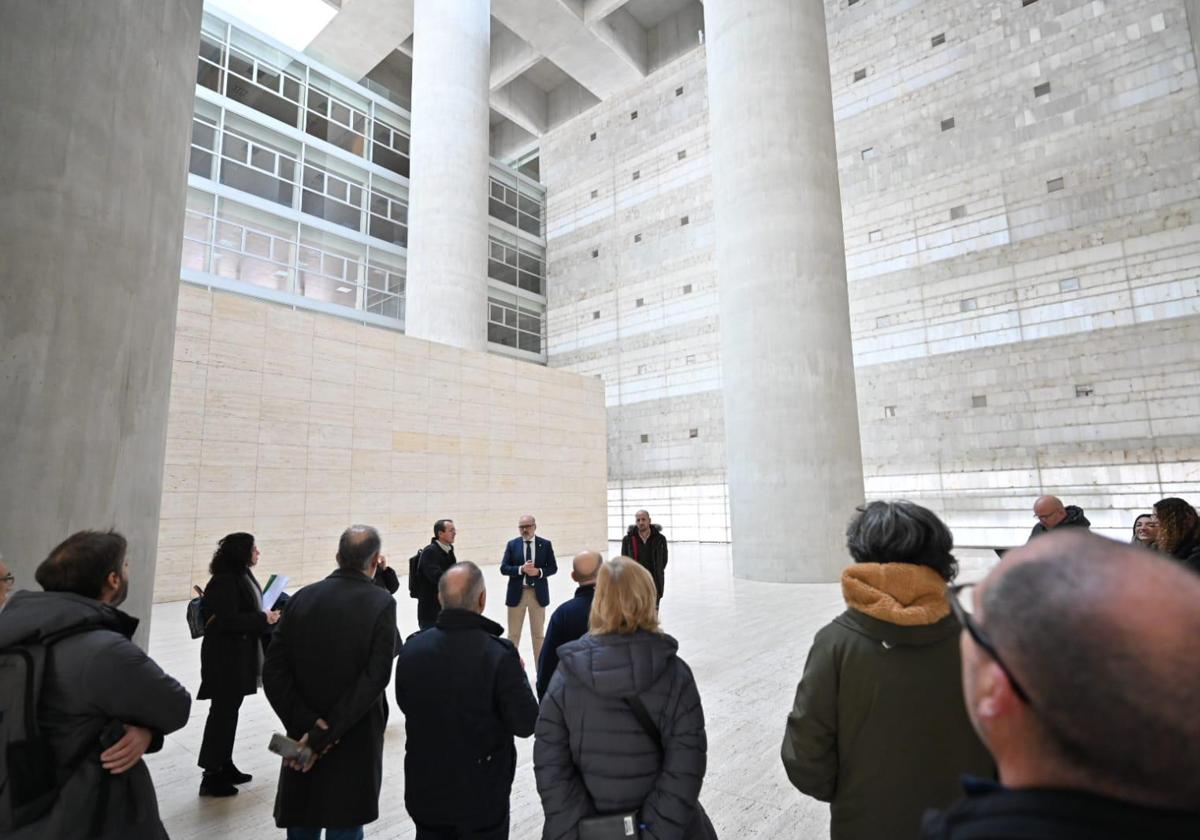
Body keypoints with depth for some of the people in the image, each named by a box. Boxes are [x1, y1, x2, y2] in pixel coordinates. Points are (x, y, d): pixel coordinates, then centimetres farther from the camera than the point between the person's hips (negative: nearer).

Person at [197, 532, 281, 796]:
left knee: (230, 710, 18)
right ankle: (211, 775, 13)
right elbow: (228, 621, -26)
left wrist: (267, 614, -1)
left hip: (239, 655, 9)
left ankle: (225, 766, 31)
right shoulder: (225, 581, -21)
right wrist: (263, 618, -18)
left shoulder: (242, 576, 7)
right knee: (223, 712, 1)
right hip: (225, 657, -9)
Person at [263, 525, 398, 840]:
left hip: (303, 735, 4)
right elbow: (374, 678, -21)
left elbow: (273, 672, -8)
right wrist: (323, 735, -14)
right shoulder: (381, 603, -15)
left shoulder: (302, 597, -5)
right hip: (355, 743, -3)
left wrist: (306, 724, -10)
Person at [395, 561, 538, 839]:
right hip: (482, 795, -3)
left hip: (424, 790, 4)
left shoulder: (412, 648, -13)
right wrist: (519, 675, -3)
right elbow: (525, 724, -18)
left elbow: (405, 704, 4)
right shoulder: (499, 654, -26)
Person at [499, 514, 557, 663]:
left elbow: (553, 567, 1)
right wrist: (521, 569, -20)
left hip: (538, 593, 0)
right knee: (513, 634, 9)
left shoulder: (545, 544, 0)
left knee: (538, 634, 11)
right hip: (517, 593, 0)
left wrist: (539, 571, -18)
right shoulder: (512, 544, 0)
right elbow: (503, 568, -5)